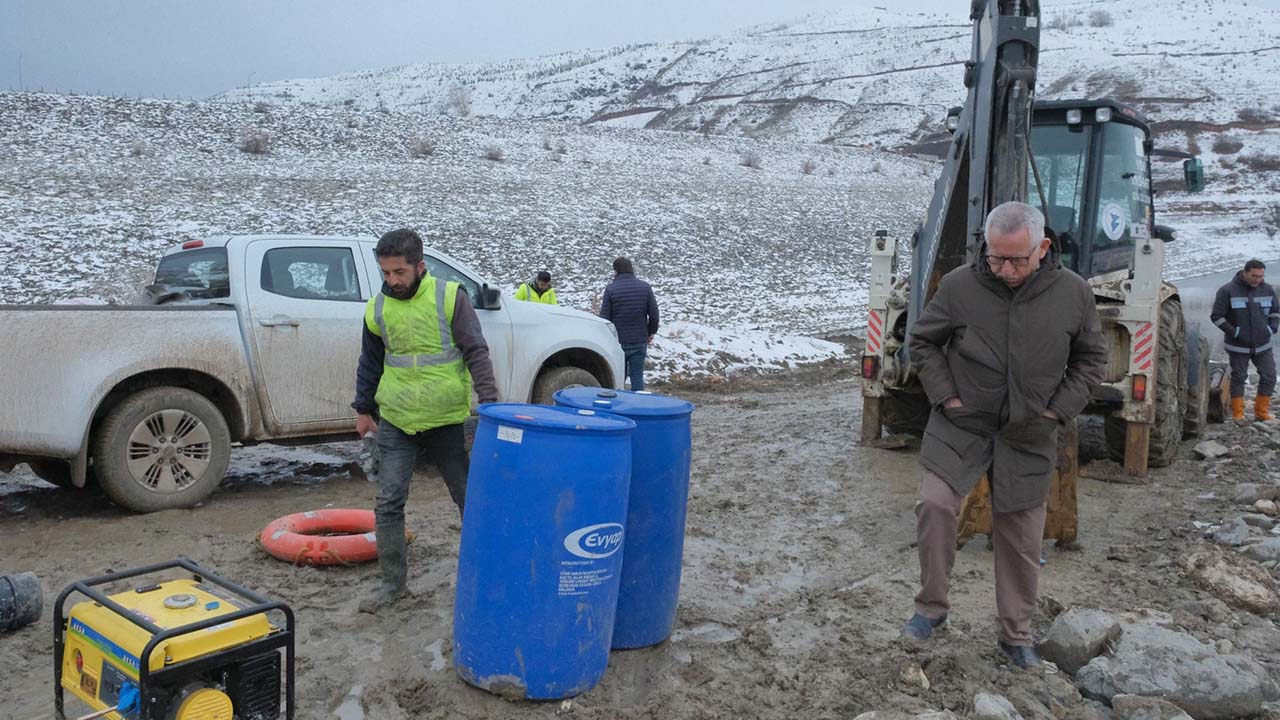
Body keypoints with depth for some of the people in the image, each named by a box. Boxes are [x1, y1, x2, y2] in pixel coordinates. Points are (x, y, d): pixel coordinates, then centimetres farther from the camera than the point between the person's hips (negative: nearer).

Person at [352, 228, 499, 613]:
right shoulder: (377, 308, 2)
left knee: (470, 498, 9)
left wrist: (489, 402, -18)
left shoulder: (450, 297, -9)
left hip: (447, 420, -3)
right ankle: (393, 582, 15)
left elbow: (476, 353, -9)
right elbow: (370, 363, 15)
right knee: (389, 502, 1)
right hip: (396, 422, 3)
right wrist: (364, 409, 18)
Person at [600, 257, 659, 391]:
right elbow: (654, 314, 1)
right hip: (640, 341, 2)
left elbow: (604, 317, -7)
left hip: (618, 341, -2)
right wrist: (651, 333, 15)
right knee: (637, 376, 5)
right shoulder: (645, 287, 0)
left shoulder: (611, 289, -9)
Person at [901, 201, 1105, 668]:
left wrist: (1059, 410, -2)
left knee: (1021, 538, 9)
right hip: (960, 425, -1)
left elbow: (1092, 358, 8)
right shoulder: (958, 286, -11)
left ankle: (1016, 635, 27)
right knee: (935, 505, -18)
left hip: (1028, 436, 1)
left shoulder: (1072, 293, -6)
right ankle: (932, 606, 4)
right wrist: (946, 396, -6)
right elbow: (922, 342, 4)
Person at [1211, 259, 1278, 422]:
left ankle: (1262, 411, 19)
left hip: (1263, 345, 4)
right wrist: (1233, 332, -15)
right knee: (1239, 378, 4)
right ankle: (1238, 413, 13)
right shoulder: (1228, 291, -12)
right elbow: (1216, 316, -9)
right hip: (1238, 346, -4)